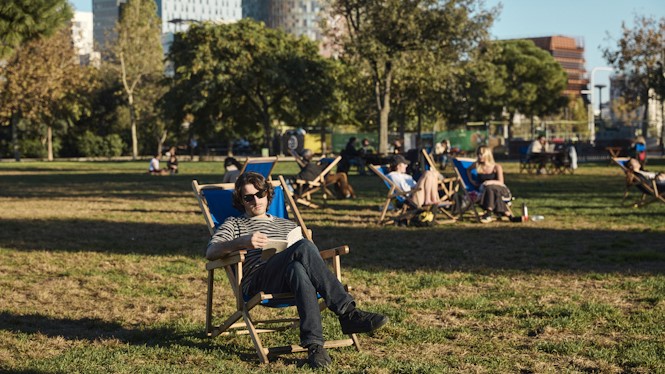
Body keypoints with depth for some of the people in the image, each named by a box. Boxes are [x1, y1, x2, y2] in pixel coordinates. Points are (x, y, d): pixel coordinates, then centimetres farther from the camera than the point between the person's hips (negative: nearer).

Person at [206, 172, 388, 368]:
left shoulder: (287, 226, 36)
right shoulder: (234, 224, 25)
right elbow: (210, 253, 5)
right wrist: (242, 242, -15)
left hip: (289, 280, 3)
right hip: (257, 283, -3)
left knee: (297, 269, -38)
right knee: (304, 247, -33)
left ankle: (314, 345, -50)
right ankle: (347, 312, -40)